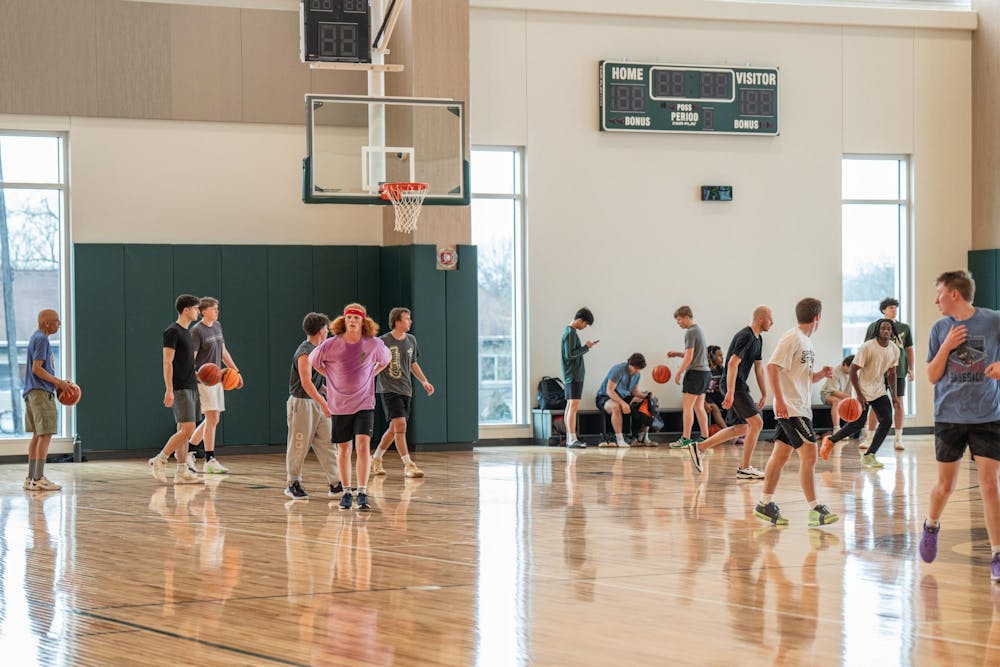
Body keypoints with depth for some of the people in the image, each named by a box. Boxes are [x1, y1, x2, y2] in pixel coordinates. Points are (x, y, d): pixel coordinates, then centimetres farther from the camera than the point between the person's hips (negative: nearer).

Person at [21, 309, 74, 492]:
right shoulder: (41, 339, -14)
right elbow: (37, 369, -20)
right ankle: (39, 479, -11)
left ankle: (31, 478, 15)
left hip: (34, 393, 10)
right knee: (45, 435, -9)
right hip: (41, 392, -10)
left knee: (38, 435, 13)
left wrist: (57, 382, 17)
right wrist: (58, 382, -13)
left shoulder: (37, 338, 17)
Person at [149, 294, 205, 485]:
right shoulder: (172, 332, -10)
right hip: (180, 389, -9)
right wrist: (169, 390, -20)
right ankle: (159, 461, -5)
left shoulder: (187, 332, 17)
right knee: (187, 430, -14)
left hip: (190, 387, 9)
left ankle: (182, 472, 8)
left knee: (184, 431, 7)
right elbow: (167, 362, -15)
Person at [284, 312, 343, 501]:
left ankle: (335, 485, 4)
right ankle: (293, 484, 12)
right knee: (299, 446, 0)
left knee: (327, 444, 4)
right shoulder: (304, 352, -16)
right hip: (301, 403, -9)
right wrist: (323, 404, -25)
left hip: (316, 402, 9)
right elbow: (306, 383, -23)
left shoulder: (318, 350, 13)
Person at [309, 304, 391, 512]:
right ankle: (346, 492, 22)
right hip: (339, 404, 1)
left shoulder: (374, 344, -6)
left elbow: (386, 359, 17)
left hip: (364, 404, -1)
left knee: (363, 444, -15)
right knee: (344, 449, 8)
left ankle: (362, 493, -13)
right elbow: (313, 360, 11)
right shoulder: (331, 345, -9)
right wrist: (331, 377, 7)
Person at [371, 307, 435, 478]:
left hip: (405, 390, 7)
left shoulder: (411, 340, 10)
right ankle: (408, 465, -15)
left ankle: (375, 459, 28)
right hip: (389, 389, -7)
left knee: (394, 429, 10)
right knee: (400, 425, -16)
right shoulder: (383, 342, -9)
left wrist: (424, 382, 14)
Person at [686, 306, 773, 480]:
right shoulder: (746, 336, -17)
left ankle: (700, 447, 17)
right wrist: (730, 393, -30)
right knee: (756, 423, -11)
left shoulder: (757, 339, 15)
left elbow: (758, 368, 23)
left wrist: (764, 394, 23)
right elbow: (733, 363, -25)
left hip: (740, 386, 10)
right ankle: (744, 469, -5)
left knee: (742, 428, 14)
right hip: (734, 385, -10)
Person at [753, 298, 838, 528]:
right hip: (791, 408, -10)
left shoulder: (805, 341, 17)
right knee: (809, 454, -12)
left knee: (781, 455, 11)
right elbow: (772, 367, -21)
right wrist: (779, 400, -26)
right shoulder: (792, 338, -12)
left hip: (800, 407, 10)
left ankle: (766, 504, 16)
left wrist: (821, 374, 4)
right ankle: (815, 510, -11)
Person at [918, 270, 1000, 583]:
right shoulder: (940, 328, 3)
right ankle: (931, 527, 40)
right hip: (949, 417, 2)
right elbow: (932, 376, 4)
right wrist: (946, 347, -12)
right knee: (945, 485, 11)